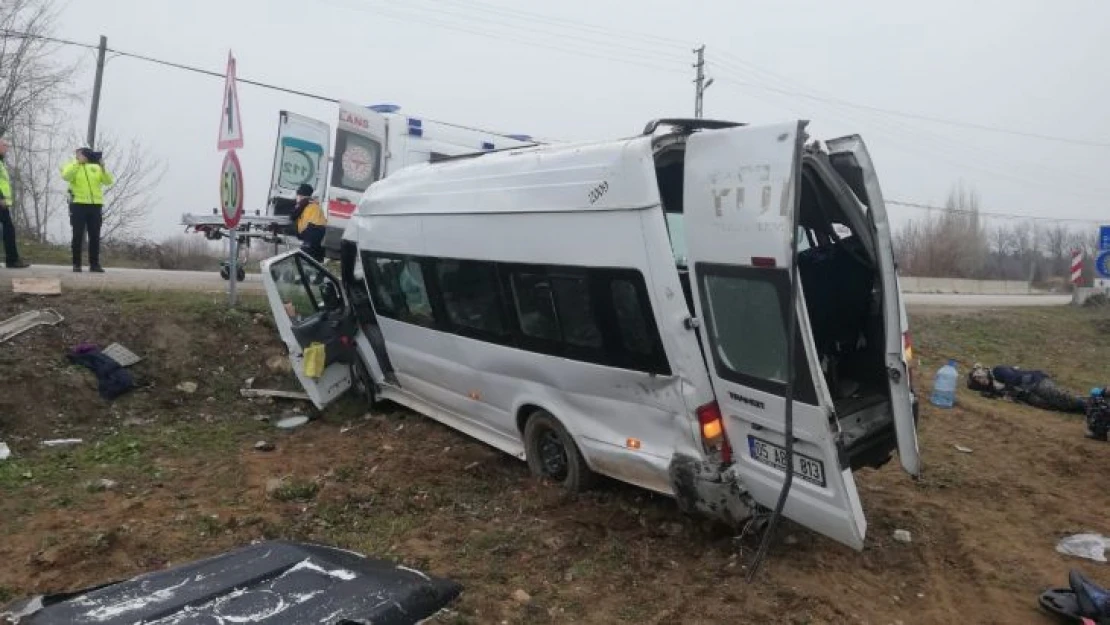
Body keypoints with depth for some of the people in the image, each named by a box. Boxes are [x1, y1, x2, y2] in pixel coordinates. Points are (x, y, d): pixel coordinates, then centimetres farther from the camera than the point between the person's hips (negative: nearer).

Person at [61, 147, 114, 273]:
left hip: (95, 206, 2)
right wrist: (78, 162, -15)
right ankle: (76, 264, 3)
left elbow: (108, 181, 3)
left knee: (95, 236, 2)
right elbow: (66, 176, -14)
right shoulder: (71, 166, 7)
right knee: (78, 236, -2)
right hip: (78, 205, -2)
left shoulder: (96, 167, 15)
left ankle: (94, 264, 6)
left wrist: (103, 169, -14)